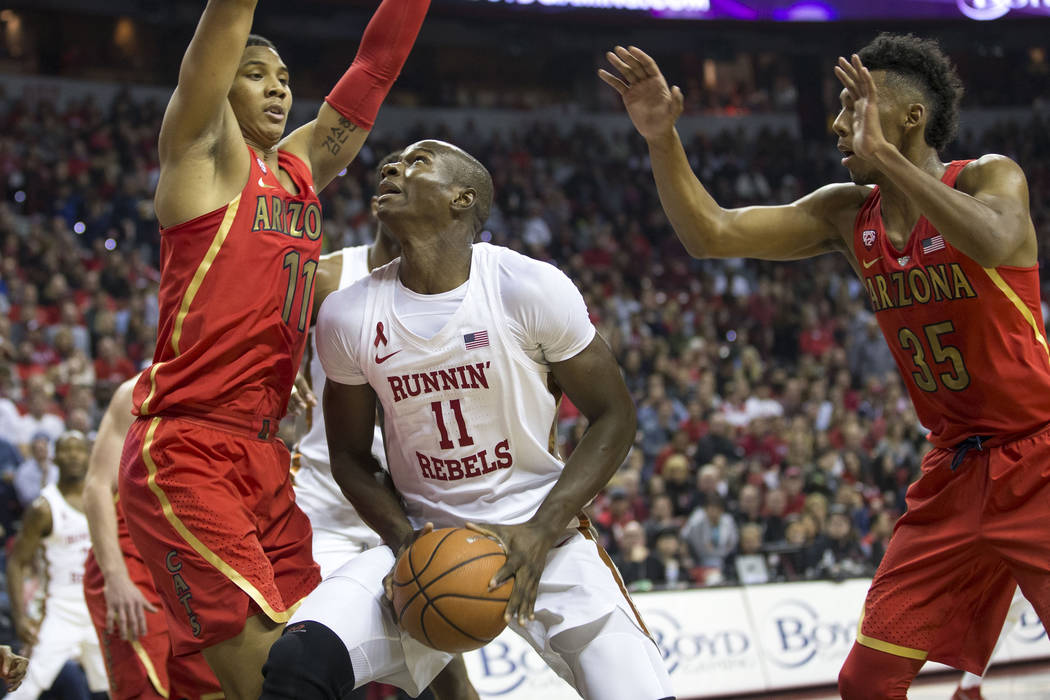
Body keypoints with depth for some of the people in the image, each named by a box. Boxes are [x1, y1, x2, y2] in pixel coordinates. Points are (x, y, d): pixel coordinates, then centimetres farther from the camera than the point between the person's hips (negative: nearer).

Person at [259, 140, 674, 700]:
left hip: (542, 535, -1)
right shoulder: (347, 316, -4)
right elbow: (350, 457, 7)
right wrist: (404, 539, -11)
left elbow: (614, 416, -5)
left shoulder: (532, 289, -12)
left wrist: (541, 533, -16)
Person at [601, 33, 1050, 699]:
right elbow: (711, 234, 2)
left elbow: (994, 243, -36)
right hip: (956, 470, 6)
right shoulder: (848, 214, 3)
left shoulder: (989, 179, -12)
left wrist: (882, 154, -35)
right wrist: (662, 140, -11)